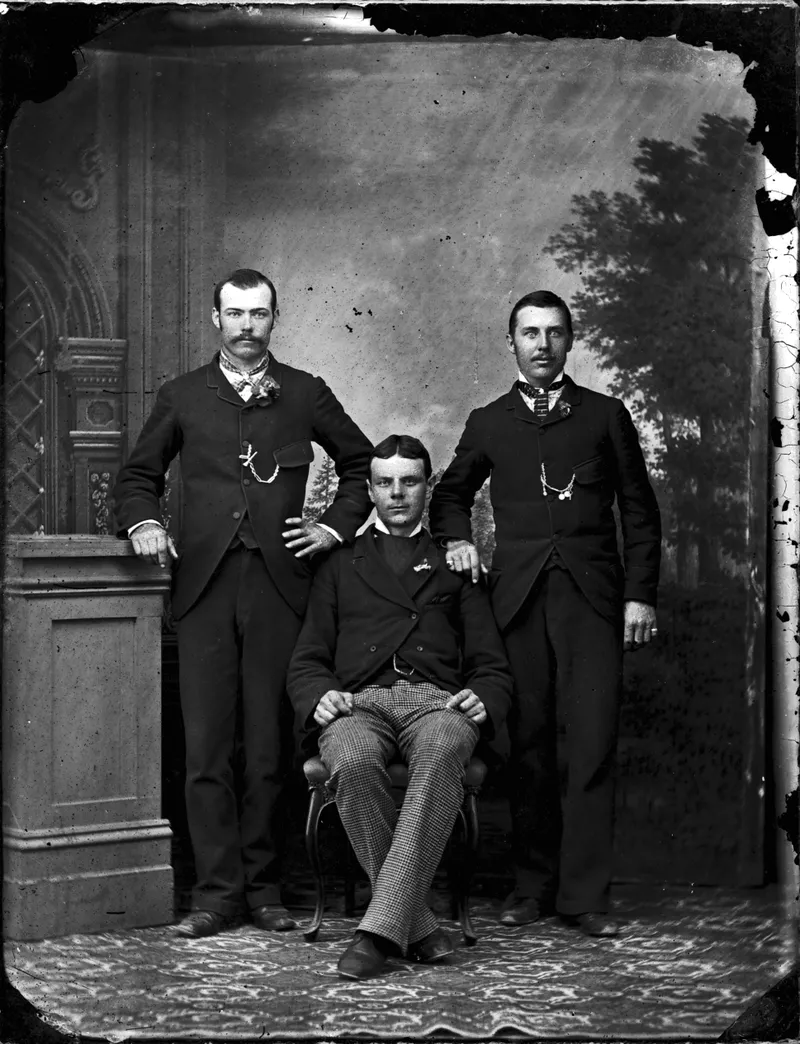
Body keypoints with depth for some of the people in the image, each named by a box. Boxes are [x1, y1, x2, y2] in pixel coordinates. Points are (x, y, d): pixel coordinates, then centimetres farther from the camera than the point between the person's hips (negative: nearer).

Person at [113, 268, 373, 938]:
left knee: (269, 749, 0)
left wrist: (336, 526, 9)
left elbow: (362, 463, 22)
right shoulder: (183, 397, 13)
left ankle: (263, 888, 9)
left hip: (279, 586, 0)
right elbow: (137, 475, 20)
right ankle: (218, 890, 2)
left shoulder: (305, 394, 12)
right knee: (206, 749, -3)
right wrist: (142, 521, 1)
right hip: (206, 587, 1)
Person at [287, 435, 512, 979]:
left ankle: (381, 926, -44)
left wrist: (483, 700, -4)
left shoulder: (456, 565, 28)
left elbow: (492, 666, 20)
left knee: (441, 755, -39)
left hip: (439, 701, 0)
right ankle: (417, 922, -27)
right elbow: (307, 661, 20)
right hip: (358, 703, 1)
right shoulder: (341, 565, 28)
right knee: (354, 764, -38)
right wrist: (319, 696, -4)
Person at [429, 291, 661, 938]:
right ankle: (533, 887, 9)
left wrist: (641, 595, 3)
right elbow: (451, 493, 29)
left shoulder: (606, 416, 12)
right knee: (528, 747, 0)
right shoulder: (488, 424, 15)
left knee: (592, 747, -8)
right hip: (518, 599, 1)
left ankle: (584, 894, -4)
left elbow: (640, 513, 11)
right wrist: (457, 540, 9)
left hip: (592, 599, -1)